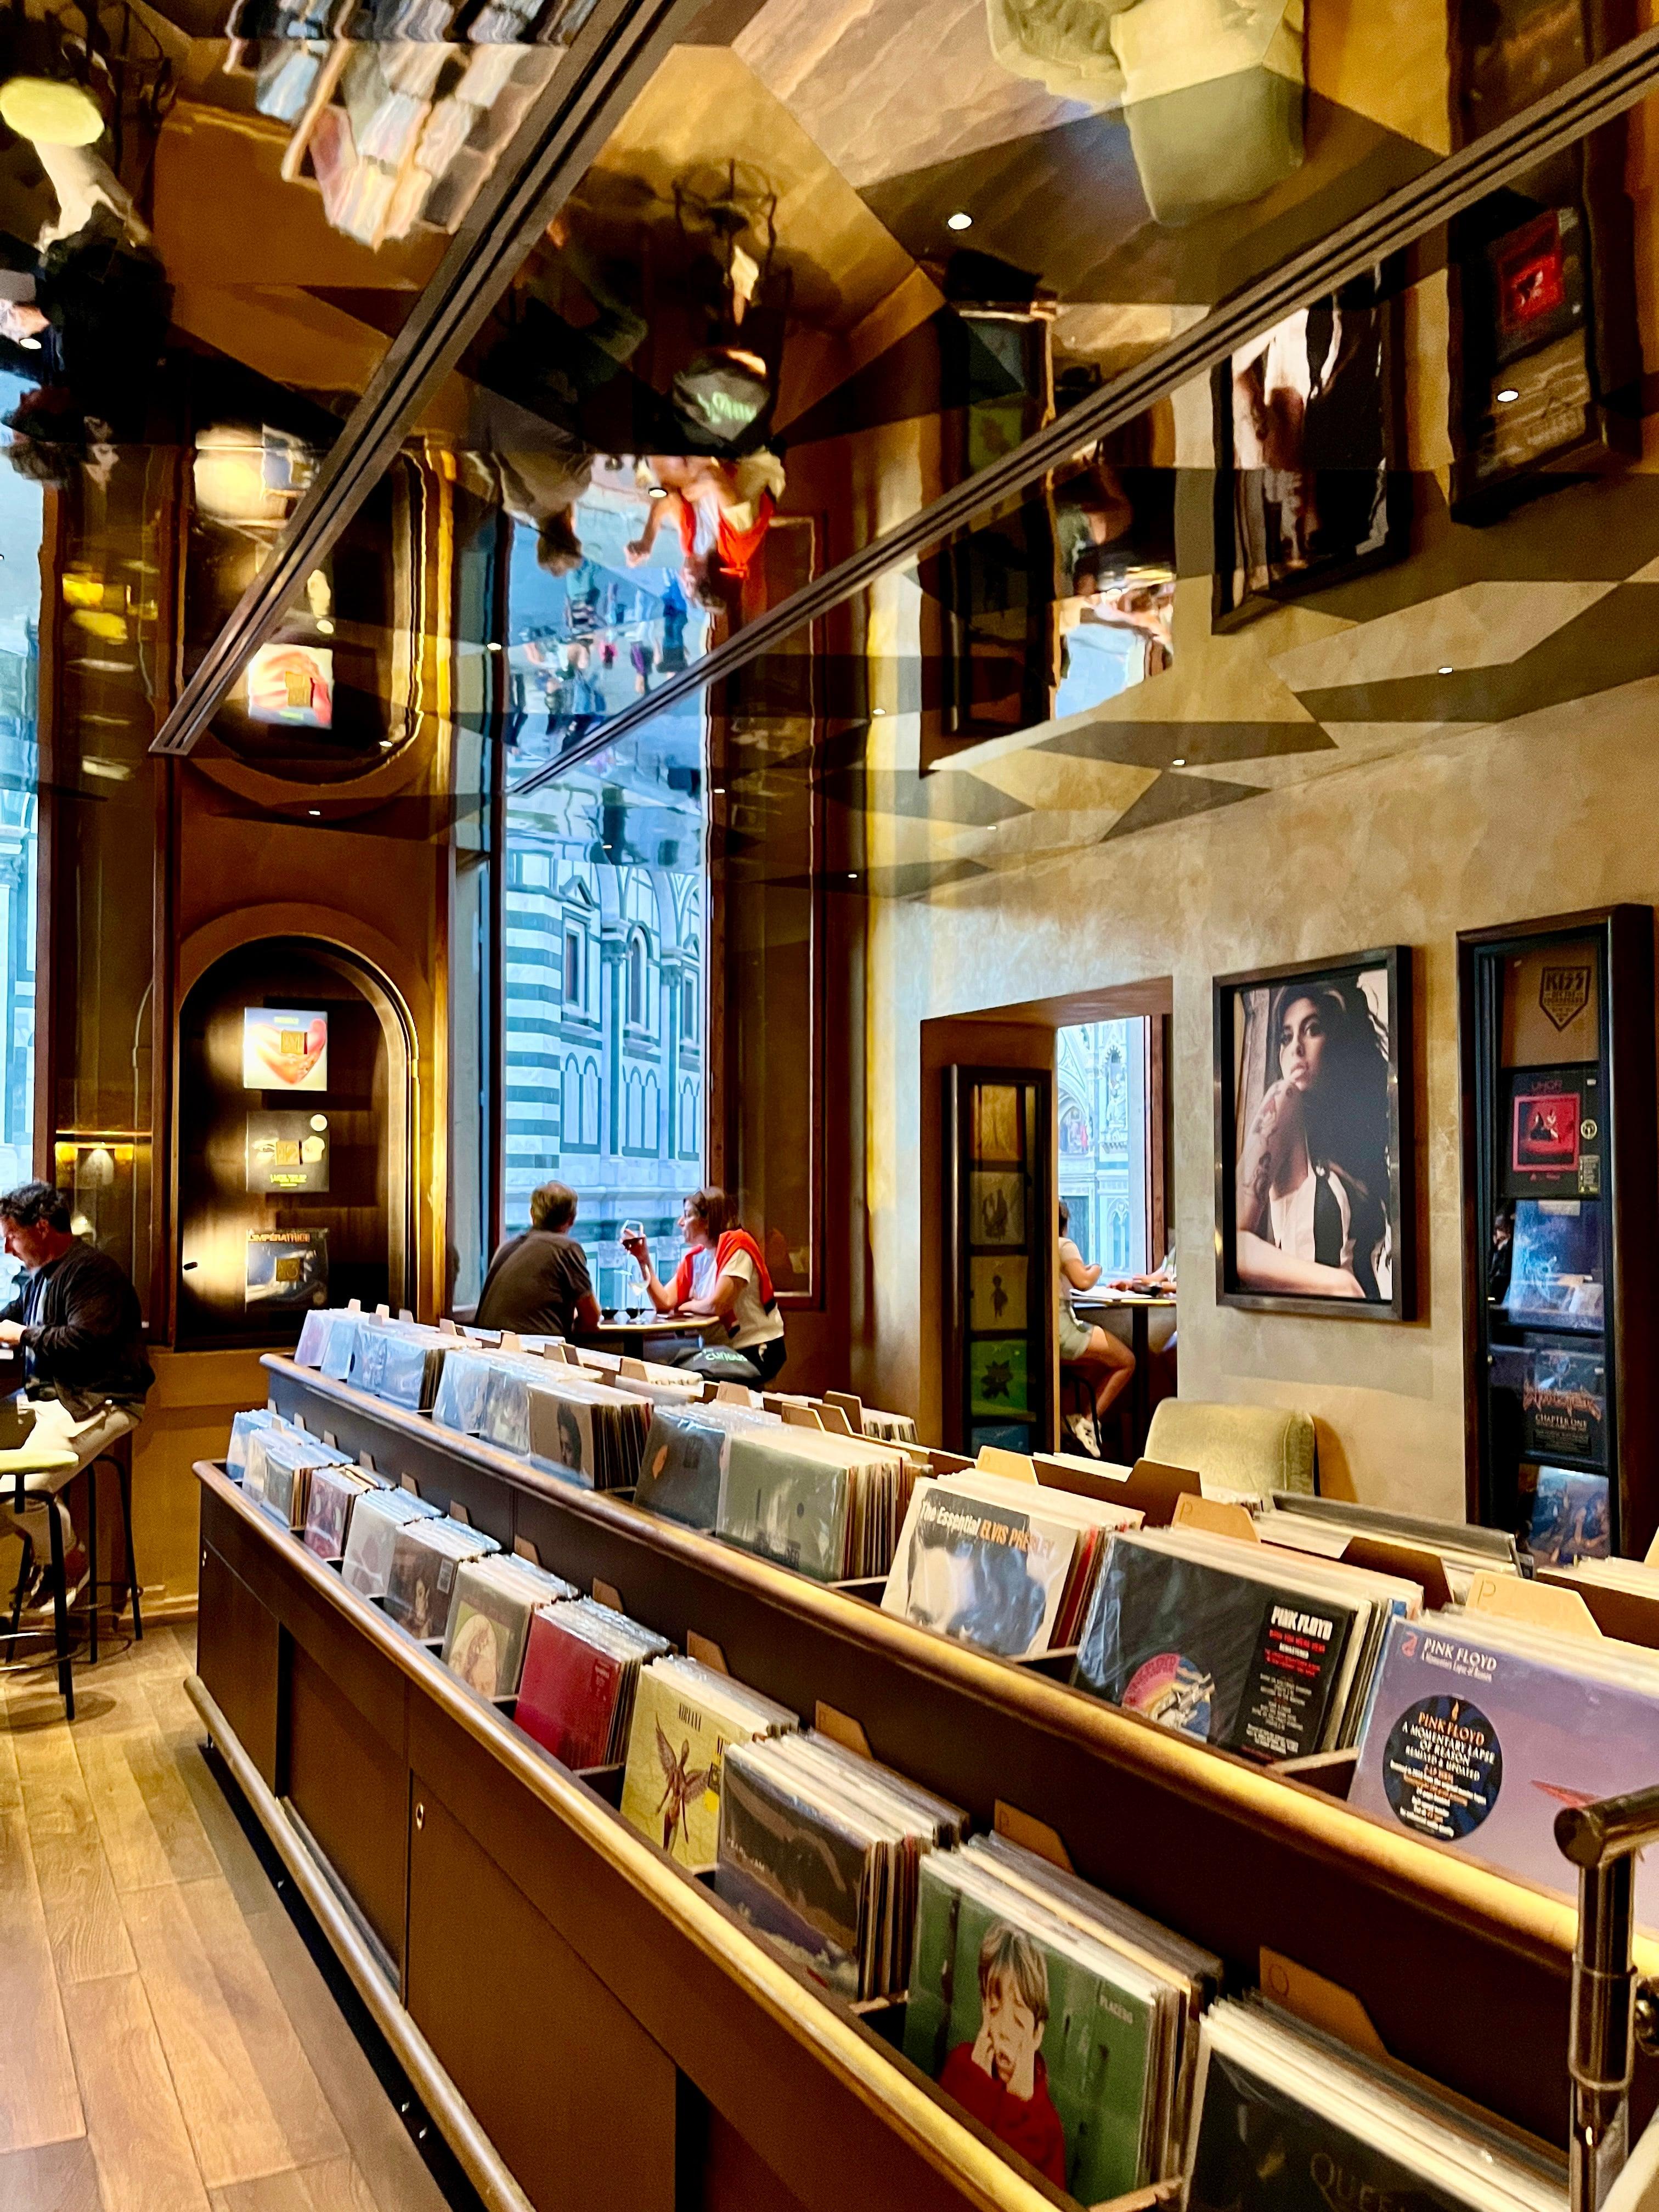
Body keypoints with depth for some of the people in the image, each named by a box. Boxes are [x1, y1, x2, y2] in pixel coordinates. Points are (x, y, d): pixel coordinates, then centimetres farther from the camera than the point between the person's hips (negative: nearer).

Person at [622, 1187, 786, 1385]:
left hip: (757, 1352, -7)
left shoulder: (736, 1244, -15)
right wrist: (644, 1260, -6)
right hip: (728, 1348, 7)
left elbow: (716, 1305, -21)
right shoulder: (694, 1258, 8)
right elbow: (664, 1303, 0)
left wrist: (685, 1306, -2)